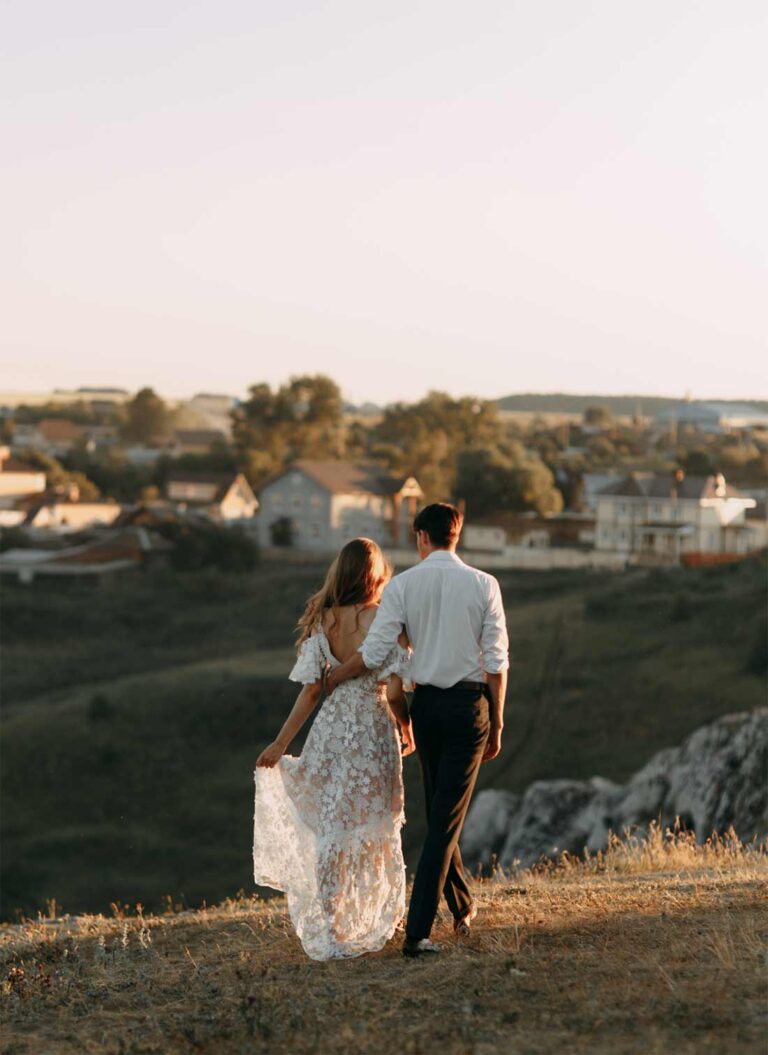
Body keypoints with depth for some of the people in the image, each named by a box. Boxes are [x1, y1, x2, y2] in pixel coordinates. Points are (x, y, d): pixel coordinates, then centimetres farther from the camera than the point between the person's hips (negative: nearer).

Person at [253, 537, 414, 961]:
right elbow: (394, 691, -13)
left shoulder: (320, 621, -2)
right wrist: (407, 730, 6)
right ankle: (374, 923, 25)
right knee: (375, 826, 15)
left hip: (331, 728, 2)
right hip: (374, 730, -2)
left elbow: (310, 691, -3)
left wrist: (280, 744, 4)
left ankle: (329, 930, 8)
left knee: (332, 829, 8)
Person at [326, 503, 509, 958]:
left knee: (440, 812, 20)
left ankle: (463, 909, 33)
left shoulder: (404, 584, -3)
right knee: (447, 818, -1)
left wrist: (329, 678, 7)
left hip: (426, 703, 2)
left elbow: (373, 653, -9)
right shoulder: (483, 584, -3)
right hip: (470, 703, -2)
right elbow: (497, 661, -5)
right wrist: (497, 723, 3)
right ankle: (418, 931, -8)